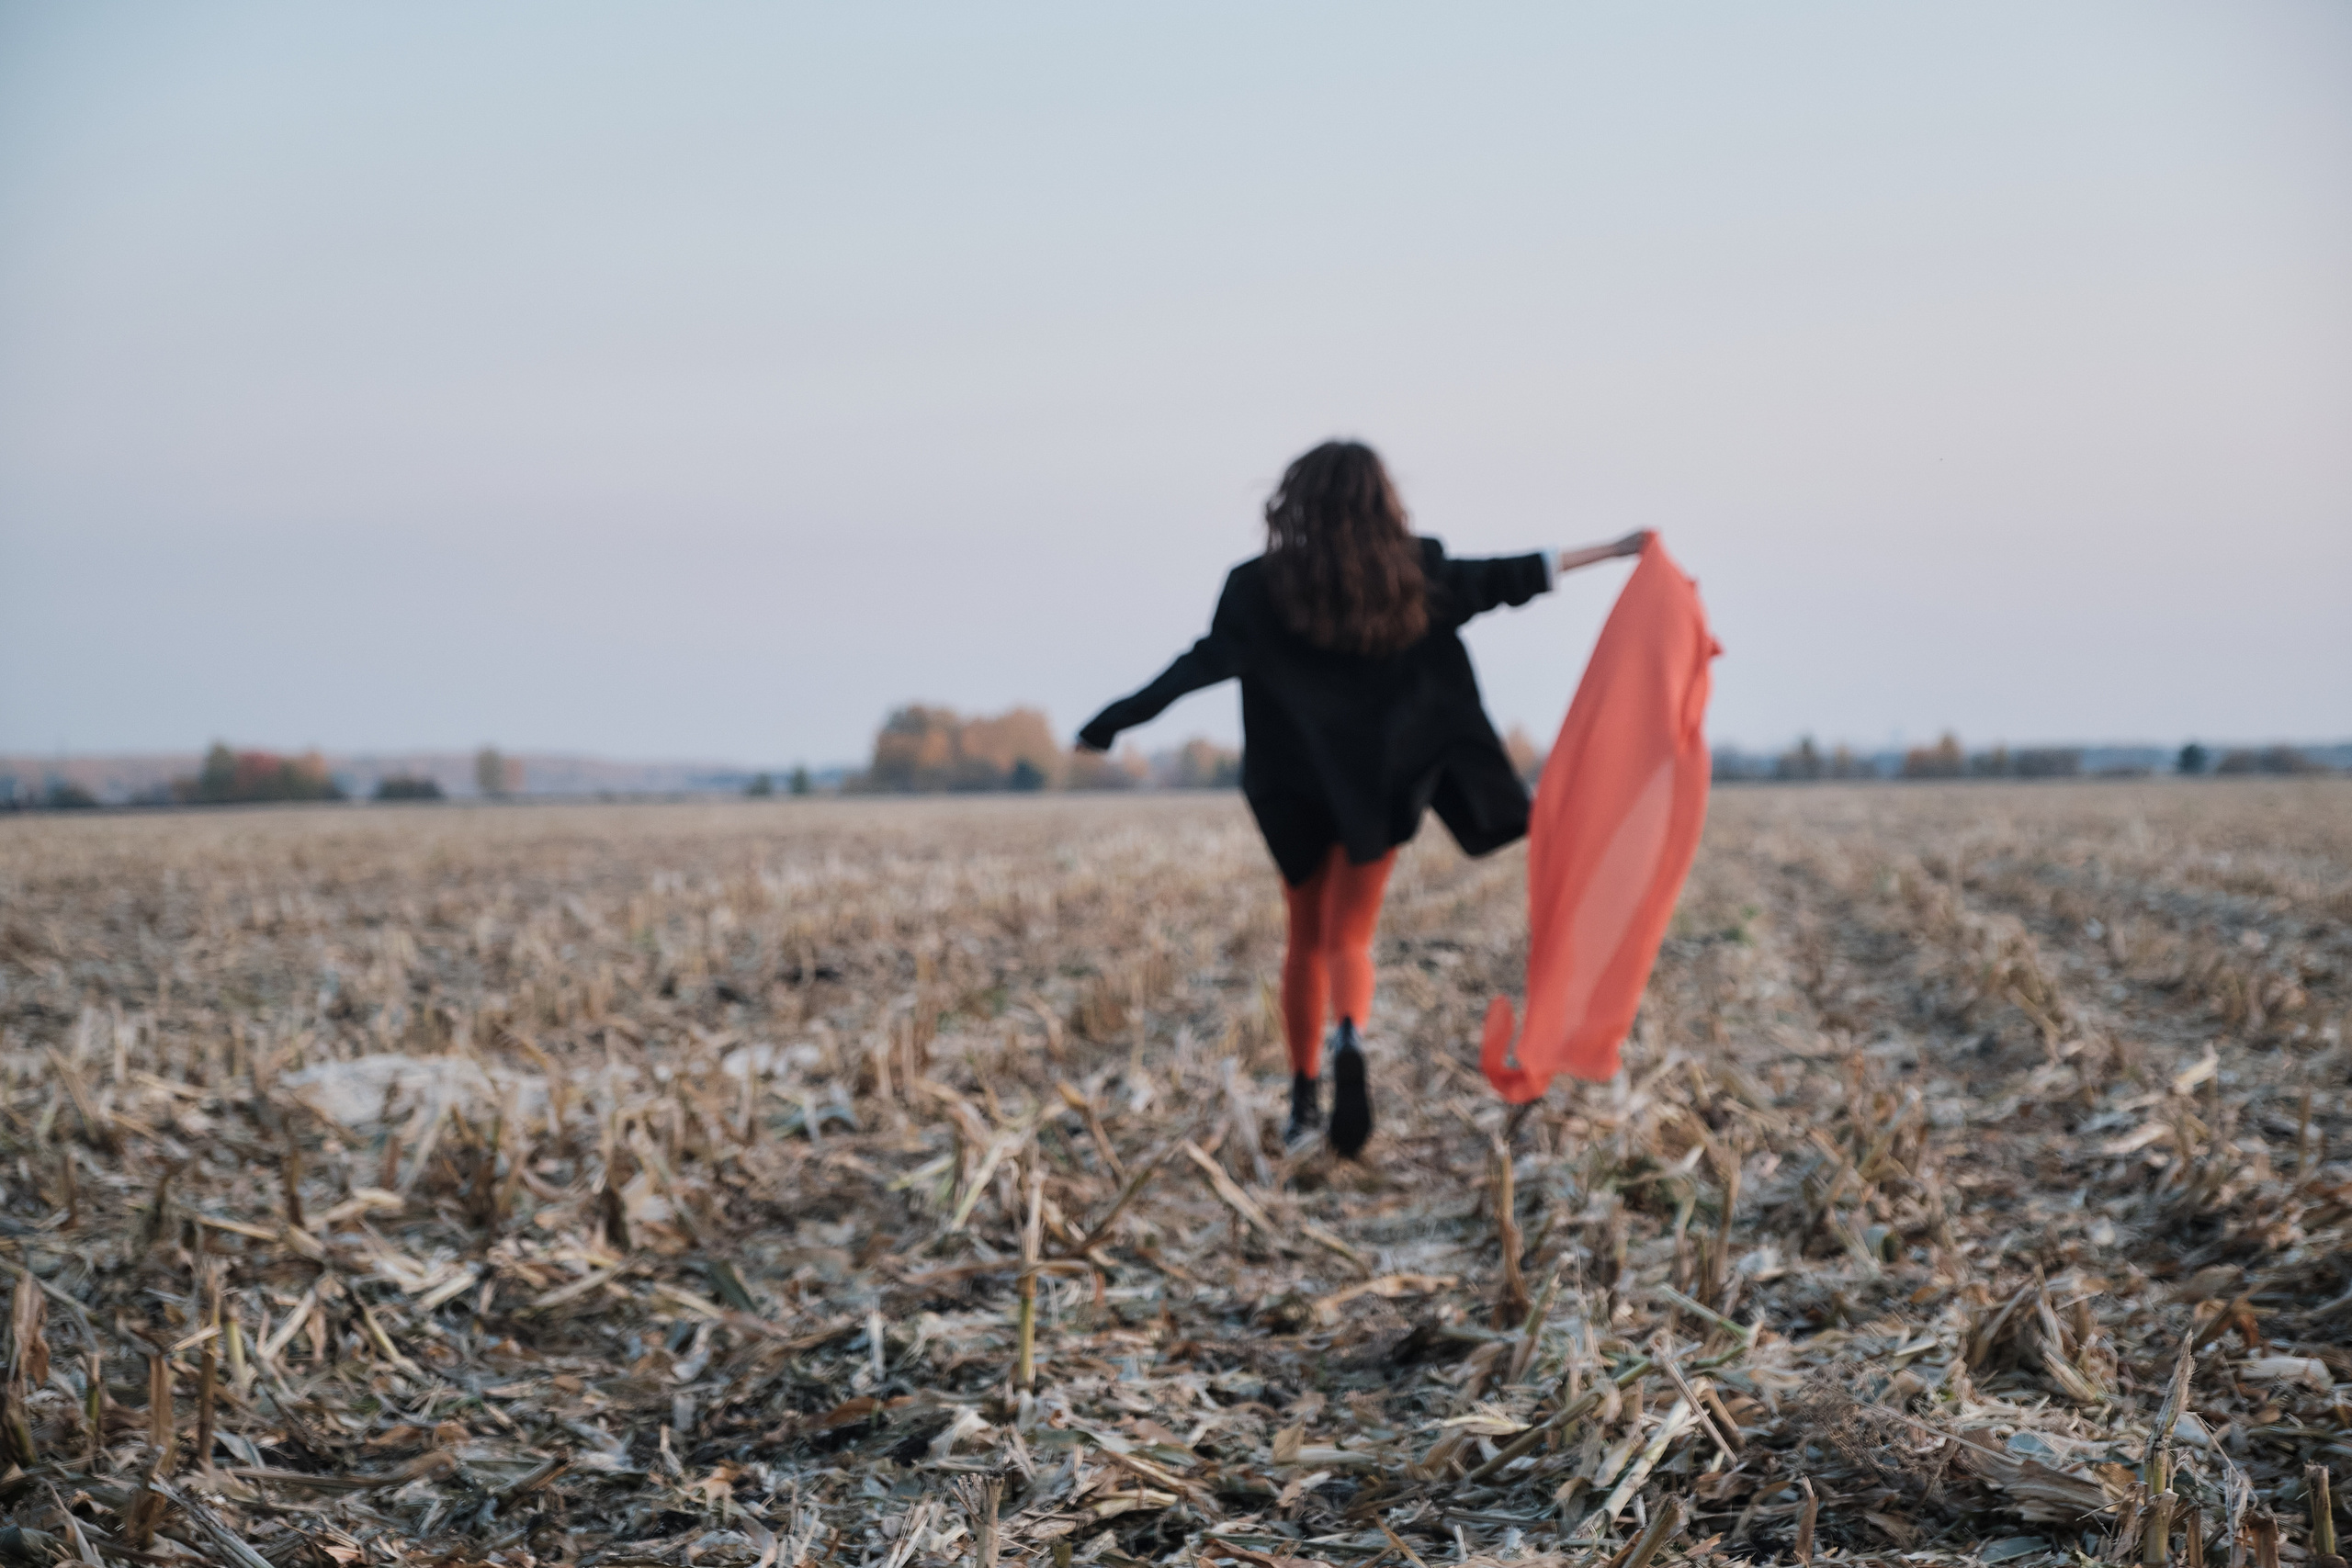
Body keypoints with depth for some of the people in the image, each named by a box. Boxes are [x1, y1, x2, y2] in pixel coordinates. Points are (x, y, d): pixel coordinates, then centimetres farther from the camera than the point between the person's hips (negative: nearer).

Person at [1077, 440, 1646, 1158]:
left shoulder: (1262, 588, -8)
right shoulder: (1415, 574, -4)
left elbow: (1203, 662, -5)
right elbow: (1502, 581, 5)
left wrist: (1115, 719, 4)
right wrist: (1613, 551, 15)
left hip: (1297, 790, 0)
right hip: (1382, 787, 0)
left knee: (1308, 941, 16)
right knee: (1347, 939, 5)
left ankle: (1305, 1097, 17)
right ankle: (1350, 1040, -28)